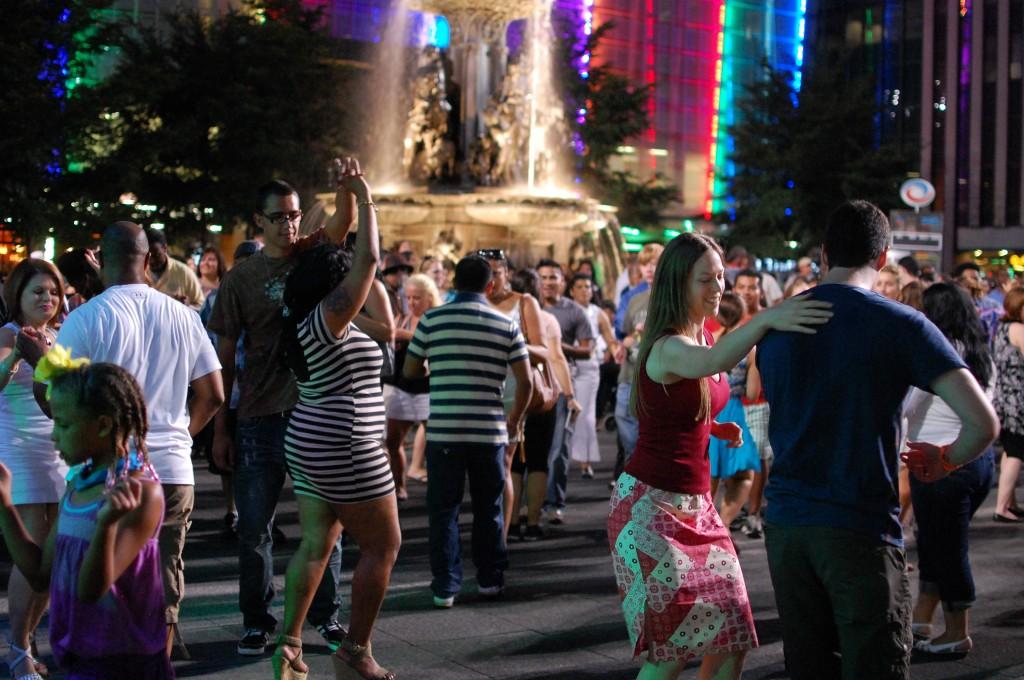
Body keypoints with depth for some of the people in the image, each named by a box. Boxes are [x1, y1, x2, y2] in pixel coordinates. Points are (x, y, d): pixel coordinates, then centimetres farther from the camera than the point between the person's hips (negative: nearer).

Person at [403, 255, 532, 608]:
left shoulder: (432, 319, -1)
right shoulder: (506, 325, 2)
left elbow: (410, 370, 6)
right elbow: (525, 382, 1)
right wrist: (516, 418, 16)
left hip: (444, 430, -1)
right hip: (490, 430, 1)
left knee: (444, 509, 6)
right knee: (489, 507, 15)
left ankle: (445, 586, 6)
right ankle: (490, 579, 23)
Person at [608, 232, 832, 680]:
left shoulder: (702, 335, 8)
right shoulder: (668, 348, -19)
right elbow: (712, 363, -45)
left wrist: (716, 428, 6)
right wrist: (764, 320, -58)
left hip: (696, 506, 8)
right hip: (651, 506, -8)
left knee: (731, 638, 5)